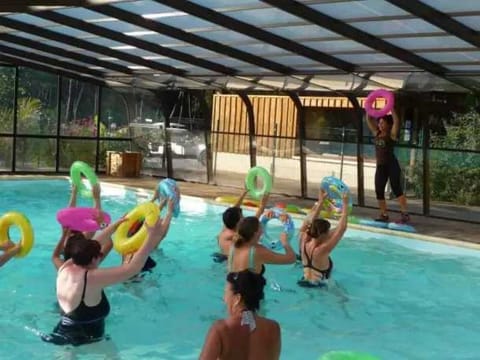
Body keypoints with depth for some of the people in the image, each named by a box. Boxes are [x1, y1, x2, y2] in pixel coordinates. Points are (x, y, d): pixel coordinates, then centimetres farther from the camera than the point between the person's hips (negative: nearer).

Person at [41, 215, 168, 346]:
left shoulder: (65, 268, -4)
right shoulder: (92, 278, -26)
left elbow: (87, 248, 11)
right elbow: (133, 267, -28)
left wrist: (116, 224, 17)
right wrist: (151, 236, -23)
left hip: (63, 334, 8)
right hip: (84, 341, -8)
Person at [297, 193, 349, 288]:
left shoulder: (304, 244, -11)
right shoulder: (322, 250, -29)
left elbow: (313, 222, 5)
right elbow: (341, 229, -30)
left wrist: (320, 202, 8)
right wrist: (345, 204, -24)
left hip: (305, 282, 8)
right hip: (318, 286, -8)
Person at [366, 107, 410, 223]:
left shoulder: (392, 134, -6)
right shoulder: (377, 133, 11)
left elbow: (396, 121, -20)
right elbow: (369, 120, 15)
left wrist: (391, 109, -20)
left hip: (392, 165, -7)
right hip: (380, 166, 7)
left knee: (396, 189, -12)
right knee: (379, 191, 6)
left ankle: (405, 214, -13)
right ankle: (384, 215, 15)